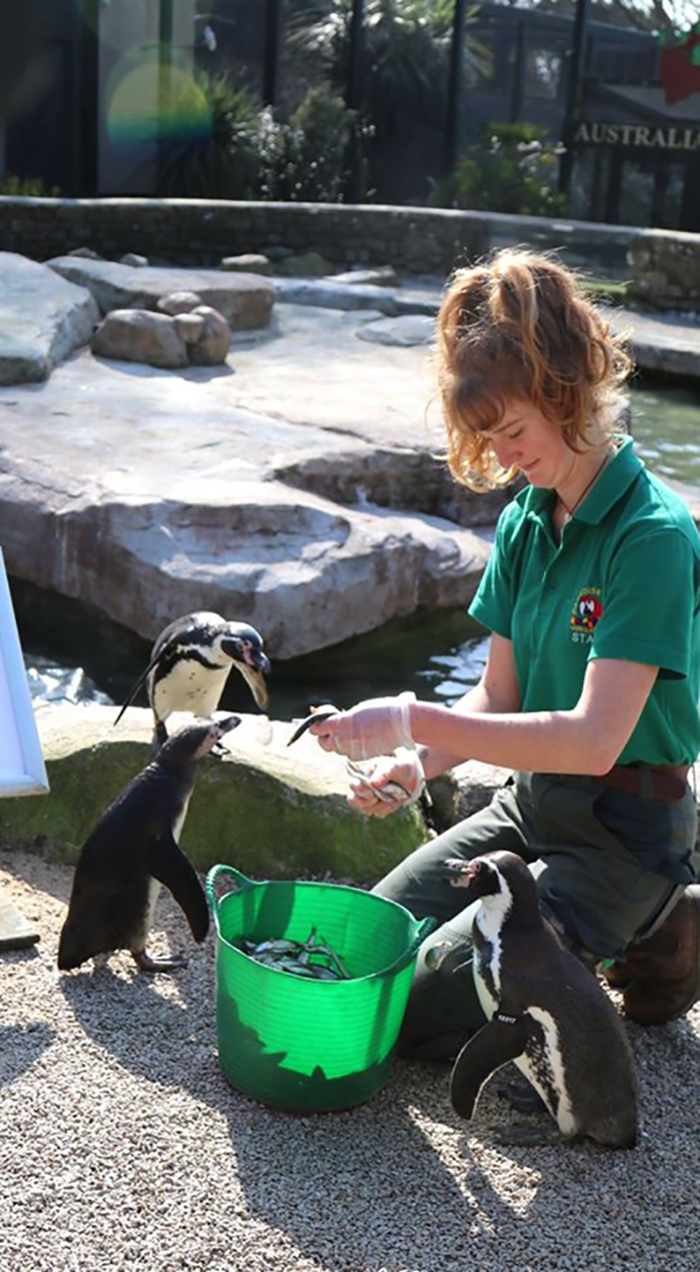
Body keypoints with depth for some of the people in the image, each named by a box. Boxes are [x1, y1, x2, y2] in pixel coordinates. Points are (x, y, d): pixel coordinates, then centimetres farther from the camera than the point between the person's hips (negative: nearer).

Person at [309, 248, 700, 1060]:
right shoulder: (525, 522, 2)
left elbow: (594, 738, -29)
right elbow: (499, 695, 4)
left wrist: (419, 722, -31)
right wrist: (417, 764, -15)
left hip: (623, 832, -7)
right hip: (530, 801, 8)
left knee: (423, 1010, -12)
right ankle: (614, 923, 16)